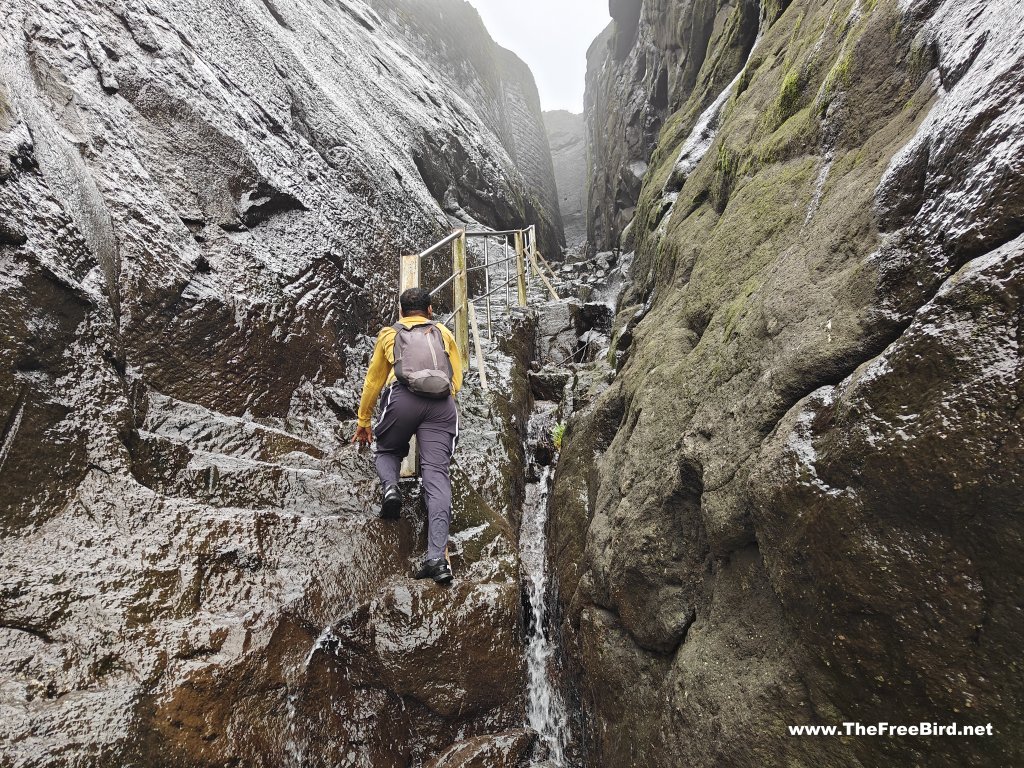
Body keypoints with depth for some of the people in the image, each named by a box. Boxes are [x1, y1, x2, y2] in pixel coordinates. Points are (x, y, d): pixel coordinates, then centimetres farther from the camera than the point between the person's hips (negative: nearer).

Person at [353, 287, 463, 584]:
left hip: (403, 399, 0)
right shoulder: (444, 333, 28)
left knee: (386, 451, 26)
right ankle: (437, 558, -15)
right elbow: (457, 378, 25)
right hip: (442, 405, 1)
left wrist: (363, 421, 39)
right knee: (437, 476, -6)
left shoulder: (389, 334, 27)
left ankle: (390, 487, -7)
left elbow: (373, 381, 30)